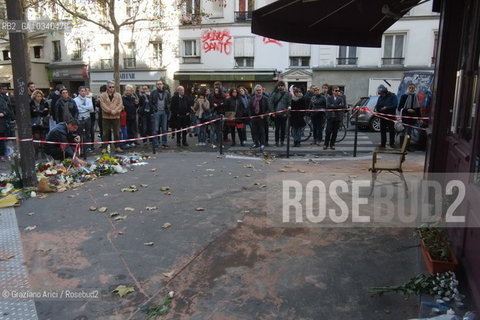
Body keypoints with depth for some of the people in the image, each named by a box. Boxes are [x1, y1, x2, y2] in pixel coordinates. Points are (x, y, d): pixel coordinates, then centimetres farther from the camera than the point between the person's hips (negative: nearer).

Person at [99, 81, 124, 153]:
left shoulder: (118, 95, 7)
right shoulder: (103, 95, 2)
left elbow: (120, 104, -3)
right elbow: (103, 105, -9)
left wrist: (115, 110, -18)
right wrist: (110, 111, -19)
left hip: (116, 117, 2)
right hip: (106, 117, -2)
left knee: (117, 133, 8)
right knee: (105, 133, 3)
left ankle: (117, 147, 18)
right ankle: (104, 147, 10)